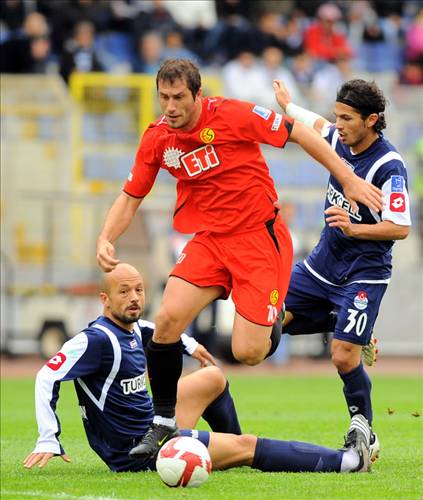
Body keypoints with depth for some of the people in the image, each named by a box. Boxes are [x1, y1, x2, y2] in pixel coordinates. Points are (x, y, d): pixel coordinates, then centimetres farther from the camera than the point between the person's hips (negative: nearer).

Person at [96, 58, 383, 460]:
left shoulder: (233, 115, -16)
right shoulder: (156, 139, -2)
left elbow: (297, 133, -7)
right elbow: (131, 197, 8)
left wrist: (349, 179, -6)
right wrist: (105, 239, -10)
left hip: (260, 237, -4)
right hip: (209, 240, 4)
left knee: (247, 353, -11)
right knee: (167, 320, -18)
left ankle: (270, 328, 28)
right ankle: (163, 423, -1)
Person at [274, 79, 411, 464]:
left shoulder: (389, 167, -23)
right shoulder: (341, 141, -2)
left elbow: (400, 228, -25)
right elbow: (319, 127, 23)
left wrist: (354, 229, -37)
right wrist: (288, 107, 38)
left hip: (363, 273, -8)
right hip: (323, 263, 8)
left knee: (343, 357, -14)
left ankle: (365, 436, 8)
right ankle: (358, 335, 19)